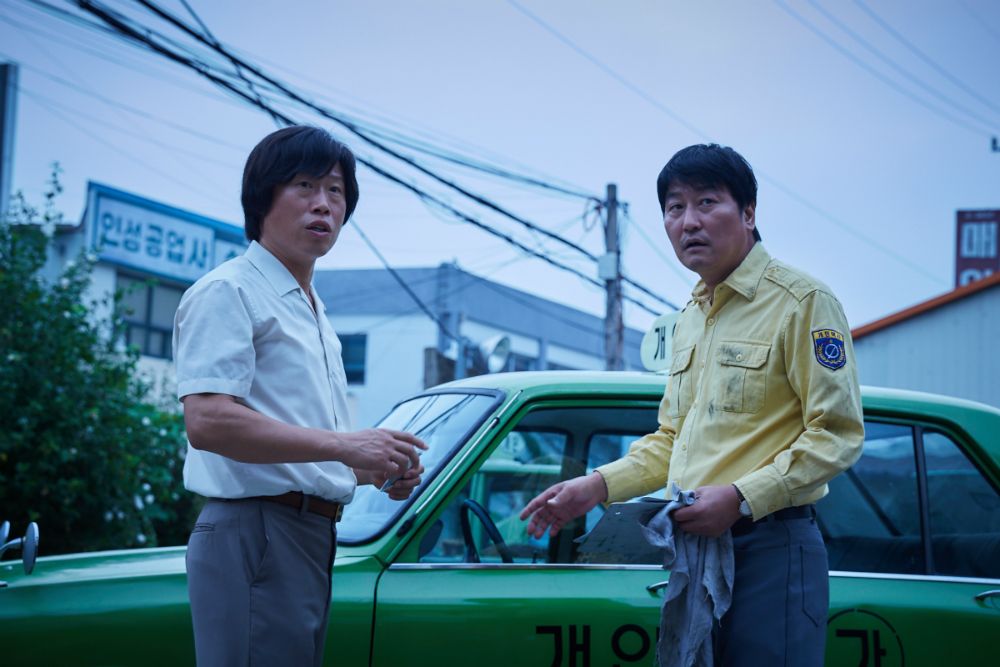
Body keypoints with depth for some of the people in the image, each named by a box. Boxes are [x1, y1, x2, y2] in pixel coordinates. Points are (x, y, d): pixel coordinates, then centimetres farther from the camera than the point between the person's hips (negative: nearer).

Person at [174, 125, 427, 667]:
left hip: (315, 538, 9)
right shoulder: (227, 292, -7)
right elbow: (207, 421, -21)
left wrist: (375, 470, 10)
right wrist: (344, 445, -22)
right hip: (255, 535, -9)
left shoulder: (312, 312, 23)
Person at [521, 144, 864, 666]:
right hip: (693, 547, 8)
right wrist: (597, 486, 11)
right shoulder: (689, 319, 19)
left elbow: (837, 433, -13)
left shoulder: (802, 302, -7)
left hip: (771, 550, -7)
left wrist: (741, 498, -20)